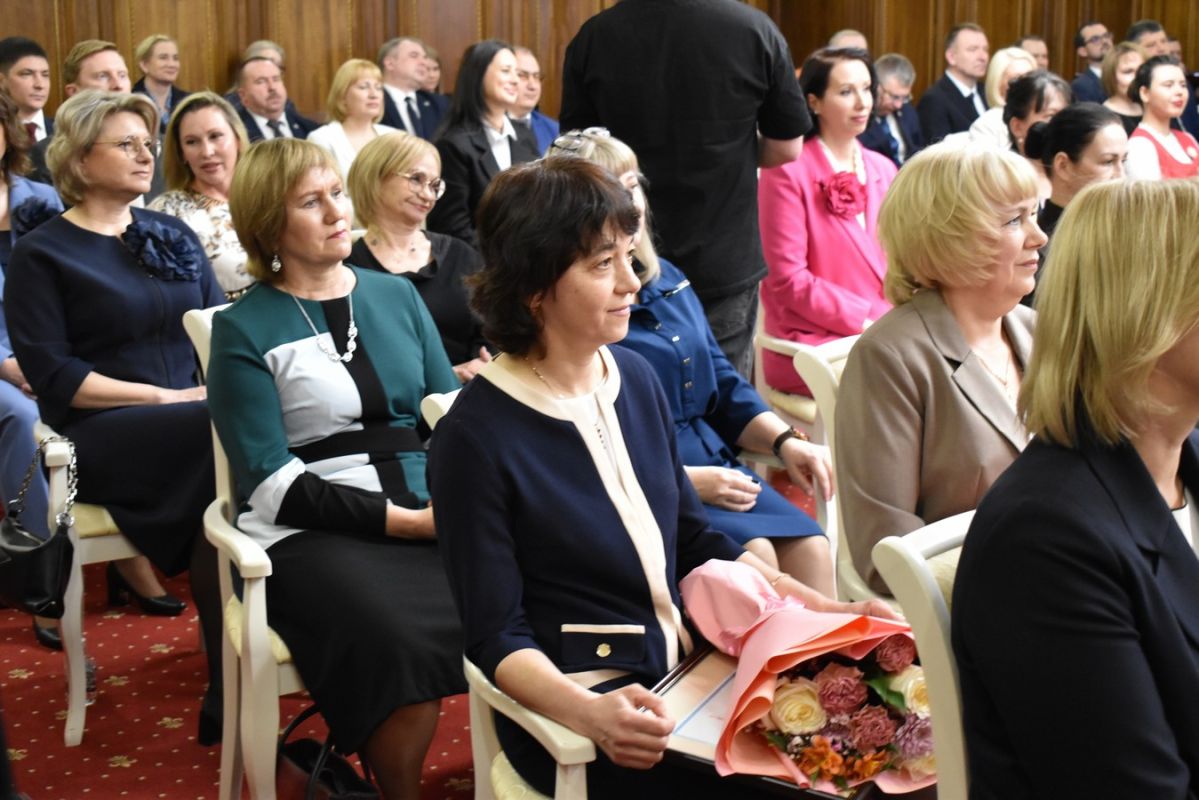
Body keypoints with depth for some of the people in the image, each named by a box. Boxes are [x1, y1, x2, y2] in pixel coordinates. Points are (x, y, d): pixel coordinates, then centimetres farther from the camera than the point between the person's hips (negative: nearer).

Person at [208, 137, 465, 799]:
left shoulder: (397, 296, 16)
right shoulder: (242, 331, 3)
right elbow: (277, 484, -6)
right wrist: (405, 520, -15)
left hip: (429, 513, 4)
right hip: (312, 533, -4)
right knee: (402, 641, -34)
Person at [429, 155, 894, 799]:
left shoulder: (634, 377, 5)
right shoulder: (477, 437, -14)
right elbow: (497, 637, -12)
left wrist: (825, 611, 4)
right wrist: (590, 711, -31)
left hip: (681, 668, 6)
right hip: (569, 711, -6)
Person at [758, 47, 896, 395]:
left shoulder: (882, 170, 15)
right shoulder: (787, 172, -7)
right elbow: (789, 281, -10)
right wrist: (869, 320, -15)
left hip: (887, 329, 7)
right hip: (813, 340, -6)